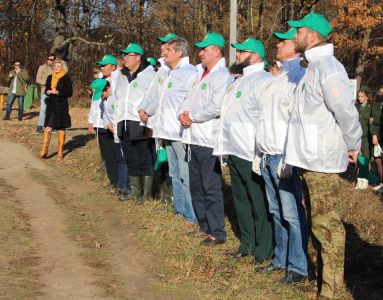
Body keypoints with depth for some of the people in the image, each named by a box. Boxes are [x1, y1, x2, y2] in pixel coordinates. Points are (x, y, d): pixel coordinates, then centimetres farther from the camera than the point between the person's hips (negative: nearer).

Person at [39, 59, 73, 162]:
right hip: (51, 105, 4)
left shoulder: (66, 78, -3)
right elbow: (46, 90, 16)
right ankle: (44, 151, -6)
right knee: (48, 127, -6)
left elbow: (69, 92, -6)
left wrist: (57, 92, -16)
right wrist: (48, 92, -7)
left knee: (61, 128, 3)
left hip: (61, 106, -3)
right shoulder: (50, 78, 11)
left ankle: (60, 153, 10)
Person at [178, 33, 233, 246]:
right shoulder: (200, 75, 18)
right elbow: (189, 99, 20)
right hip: (193, 138, 9)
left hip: (208, 140, -9)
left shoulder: (222, 76, -11)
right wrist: (182, 113, -1)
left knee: (211, 188, -6)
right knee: (196, 186, 16)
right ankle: (205, 226, 27)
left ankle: (217, 233, 1)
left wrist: (192, 116, -12)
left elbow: (216, 107, -23)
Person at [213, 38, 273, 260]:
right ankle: (247, 244, 29)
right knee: (241, 199, 17)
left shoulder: (263, 80, -12)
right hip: (234, 151, 10)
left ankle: (263, 251, 9)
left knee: (259, 203, 0)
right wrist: (227, 146, 16)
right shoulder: (240, 80, 18)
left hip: (251, 153, -10)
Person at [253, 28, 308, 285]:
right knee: (276, 212, 13)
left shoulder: (299, 76, -8)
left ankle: (298, 268, 1)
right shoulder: (279, 78, 21)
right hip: (268, 157, 9)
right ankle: (281, 259, 23)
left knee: (292, 213, -6)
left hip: (284, 157, -9)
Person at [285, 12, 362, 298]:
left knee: (325, 221, -5)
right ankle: (324, 274, 32)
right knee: (318, 220, 18)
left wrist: (353, 145, -12)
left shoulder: (327, 67, -17)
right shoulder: (313, 66, 14)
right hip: (311, 156, 10)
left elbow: (346, 111, -22)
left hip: (322, 159, -10)